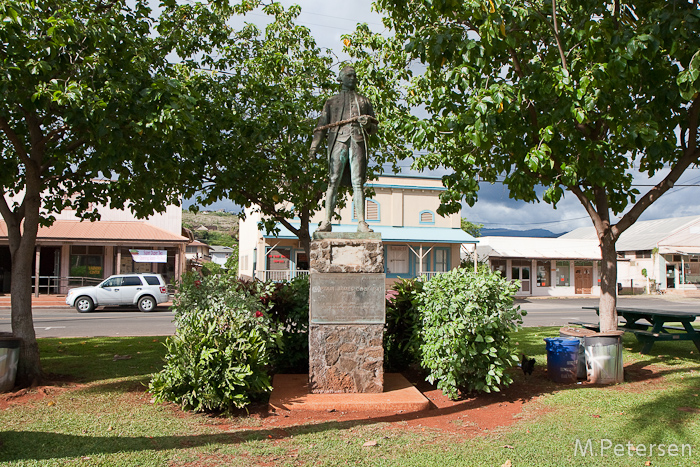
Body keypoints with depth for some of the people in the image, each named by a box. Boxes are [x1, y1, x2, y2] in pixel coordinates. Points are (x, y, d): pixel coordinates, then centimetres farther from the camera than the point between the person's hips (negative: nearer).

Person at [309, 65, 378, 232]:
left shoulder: (364, 101, 27)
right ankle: (327, 221, -12)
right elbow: (322, 125, 14)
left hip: (358, 142, 1)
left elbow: (374, 128, 23)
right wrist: (314, 145, -1)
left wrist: (367, 124, -3)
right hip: (338, 141, -1)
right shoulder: (331, 102, 23)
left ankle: (361, 222, -11)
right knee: (333, 181, -10)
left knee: (358, 183, -8)